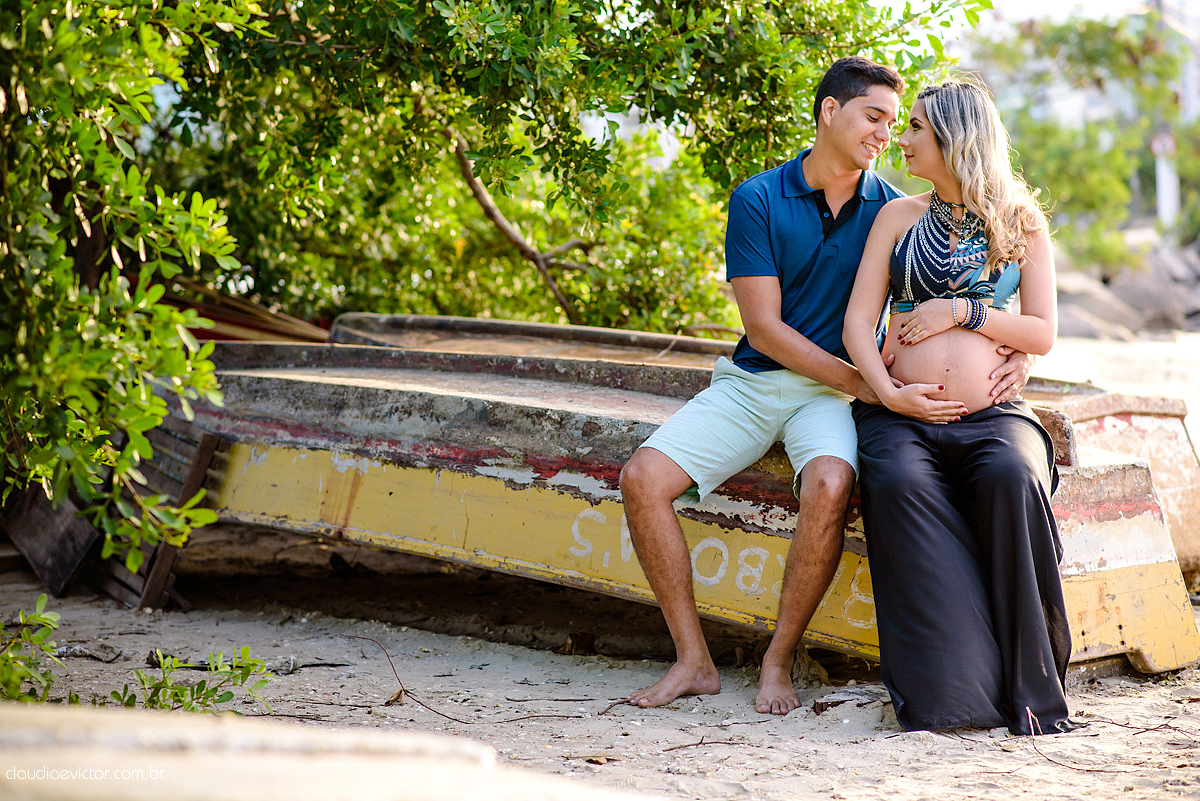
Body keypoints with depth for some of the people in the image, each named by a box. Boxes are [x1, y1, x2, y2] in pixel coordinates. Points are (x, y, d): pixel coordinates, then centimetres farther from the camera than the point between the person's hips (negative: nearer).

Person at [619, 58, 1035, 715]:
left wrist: (1018, 353, -17)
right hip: (751, 382, 1)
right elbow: (764, 328, -8)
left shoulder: (892, 212, 3)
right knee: (642, 477, -19)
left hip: (831, 394, -1)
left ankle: (778, 662, -17)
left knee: (829, 485, -34)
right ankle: (693, 660, -9)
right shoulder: (757, 200, -3)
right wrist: (862, 384, -14)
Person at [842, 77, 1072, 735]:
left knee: (1011, 477, -35)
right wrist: (888, 392, -9)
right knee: (897, 483, -35)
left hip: (991, 415, -1)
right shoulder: (899, 216, 18)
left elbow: (1042, 334, 9)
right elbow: (858, 322, 9)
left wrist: (961, 311, -4)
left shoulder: (1021, 222, 15)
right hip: (901, 413, 1)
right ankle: (951, 687, -33)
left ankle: (1031, 688, -27)